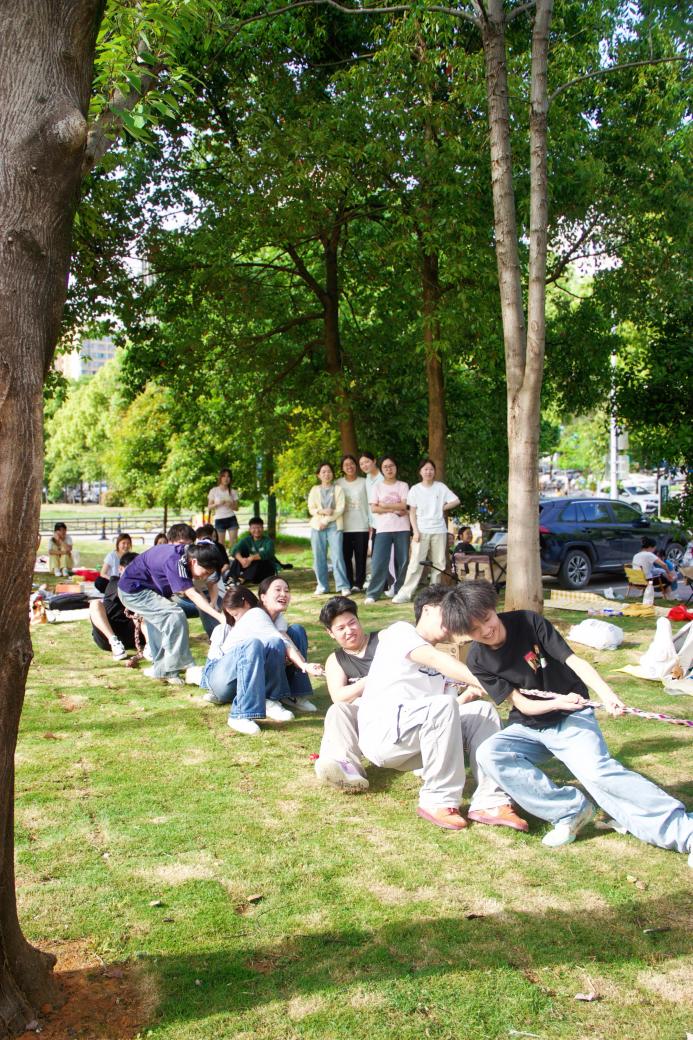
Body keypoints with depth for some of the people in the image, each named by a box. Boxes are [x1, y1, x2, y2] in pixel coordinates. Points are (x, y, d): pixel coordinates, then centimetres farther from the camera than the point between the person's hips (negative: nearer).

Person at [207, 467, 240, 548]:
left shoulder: (233, 492, 6)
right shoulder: (213, 491, 2)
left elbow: (236, 507, 9)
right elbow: (209, 507, 3)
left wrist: (231, 505, -13)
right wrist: (218, 504, -15)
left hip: (231, 519, 1)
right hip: (219, 520, -1)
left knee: (233, 542, -5)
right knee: (220, 544, -1)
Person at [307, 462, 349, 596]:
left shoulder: (338, 489, 7)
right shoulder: (314, 490, 13)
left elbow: (340, 509, -2)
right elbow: (311, 509, 6)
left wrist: (326, 520, -10)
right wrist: (322, 511, -13)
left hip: (334, 526, -2)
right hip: (317, 527, 2)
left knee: (337, 556, -10)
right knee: (319, 558, 1)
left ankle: (342, 586, -9)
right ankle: (322, 586, 9)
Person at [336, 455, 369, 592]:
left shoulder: (364, 483, 3)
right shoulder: (338, 483, 7)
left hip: (361, 526, -1)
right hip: (345, 526, 1)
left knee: (361, 556, -1)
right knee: (346, 556, 1)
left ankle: (359, 583, 7)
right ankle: (348, 583, 9)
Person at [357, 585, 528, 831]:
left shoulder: (440, 666, 24)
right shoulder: (401, 631, 0)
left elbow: (451, 712, 14)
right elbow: (435, 660, -19)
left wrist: (469, 694, -5)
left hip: (419, 742, 7)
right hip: (381, 733, -7)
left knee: (483, 711, -10)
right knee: (443, 706, -32)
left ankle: (489, 802, -21)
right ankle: (439, 801, -21)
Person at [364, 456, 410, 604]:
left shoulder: (403, 486, 8)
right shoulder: (376, 486, 8)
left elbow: (404, 505, -5)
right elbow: (373, 508, -2)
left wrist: (384, 505, -5)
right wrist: (394, 510, -8)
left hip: (402, 528, 1)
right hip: (383, 529, -1)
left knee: (402, 560, 3)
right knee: (379, 561, -8)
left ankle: (398, 589, 17)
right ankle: (372, 593, -6)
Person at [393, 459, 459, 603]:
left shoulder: (441, 487, 5)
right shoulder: (415, 489, 2)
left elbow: (456, 501, 7)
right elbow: (412, 512, 1)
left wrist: (442, 508, 1)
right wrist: (415, 531, -7)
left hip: (439, 530, 2)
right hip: (421, 531, -2)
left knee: (438, 564, 4)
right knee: (416, 563, -9)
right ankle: (405, 593, -10)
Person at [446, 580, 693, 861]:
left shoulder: (528, 621, -11)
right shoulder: (477, 661, -7)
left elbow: (573, 660, -15)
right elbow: (523, 704, -9)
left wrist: (606, 693, -32)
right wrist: (558, 703, -29)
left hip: (571, 720, -3)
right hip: (528, 729, 3)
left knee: (597, 770, -29)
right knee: (488, 755, -25)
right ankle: (570, 809, -20)